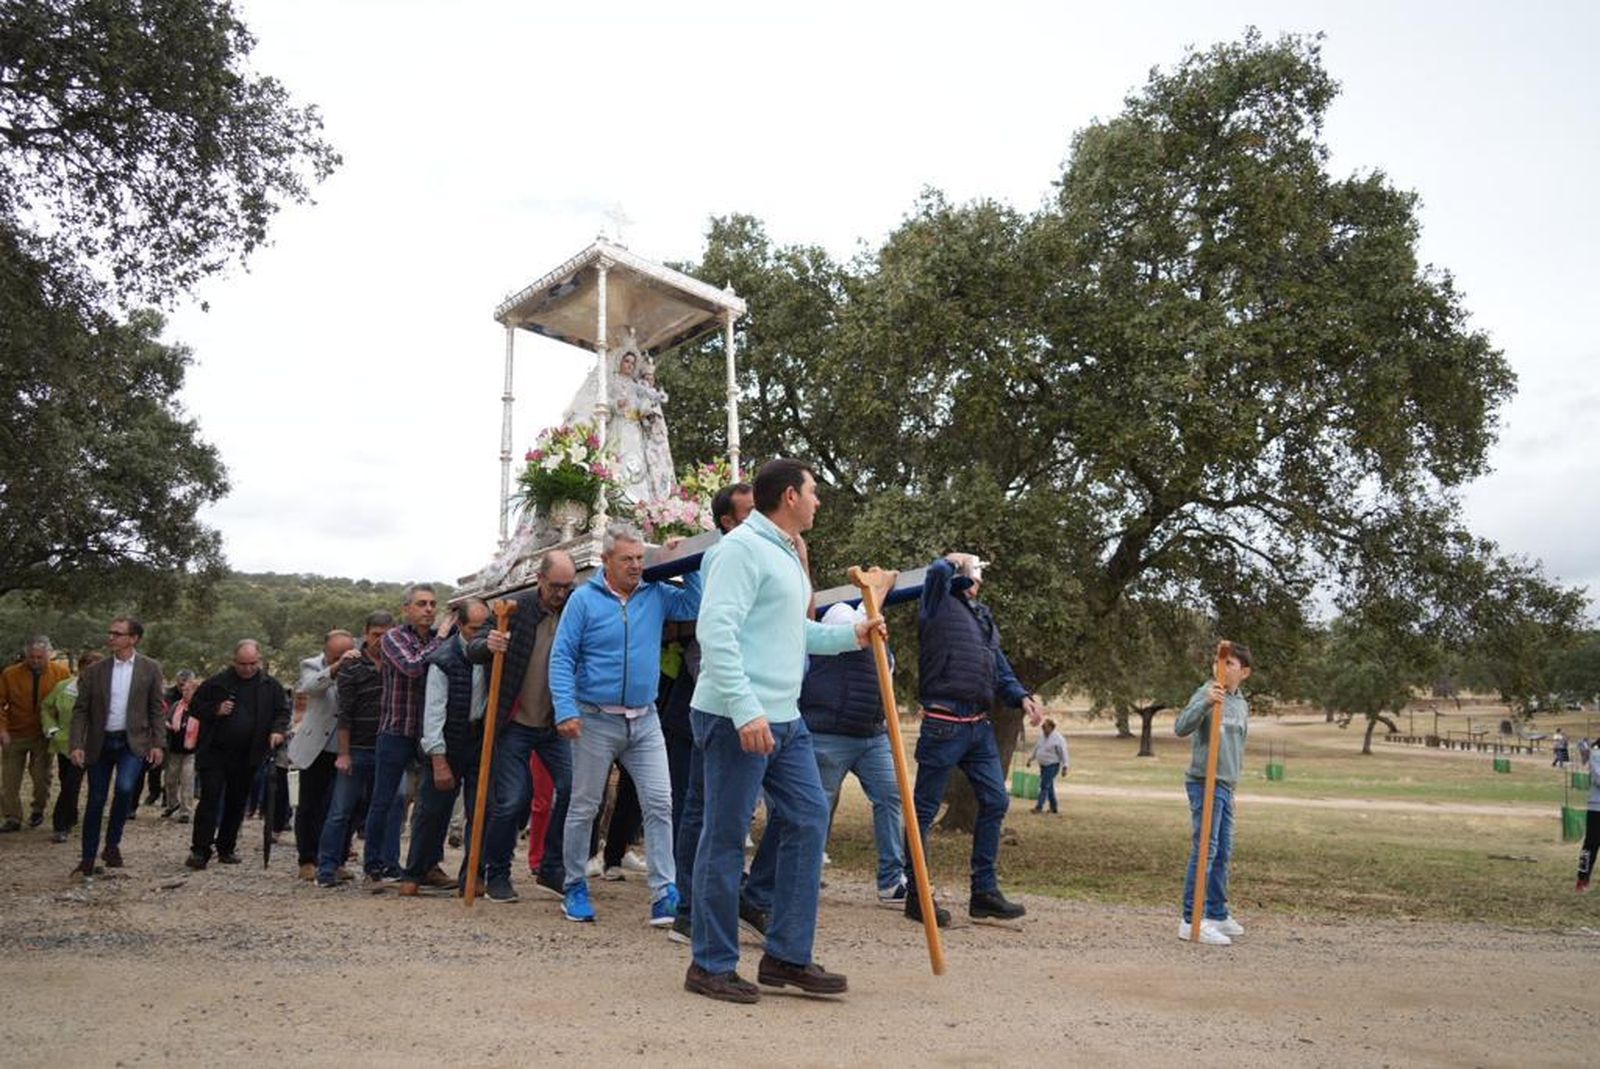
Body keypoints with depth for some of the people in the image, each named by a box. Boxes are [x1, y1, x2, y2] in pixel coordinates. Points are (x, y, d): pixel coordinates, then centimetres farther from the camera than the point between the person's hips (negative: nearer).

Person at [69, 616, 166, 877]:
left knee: (124, 787, -23)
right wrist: (77, 745, -7)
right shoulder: (94, 670, 2)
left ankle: (113, 843, -2)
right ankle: (88, 859, 21)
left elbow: (156, 709, 1)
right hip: (100, 743, 2)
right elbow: (81, 710, 3)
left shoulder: (150, 668, -1)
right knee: (96, 801, 7)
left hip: (133, 741, -2)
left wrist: (158, 743, -6)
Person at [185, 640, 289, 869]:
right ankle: (199, 850, -3)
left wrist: (278, 730, -9)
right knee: (210, 800, -7)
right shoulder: (218, 682, 0)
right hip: (214, 754, -2)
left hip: (247, 758, 2)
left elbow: (283, 711, 10)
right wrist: (216, 710, -12)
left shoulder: (271, 686, 4)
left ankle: (226, 848, 22)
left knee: (237, 804, 10)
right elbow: (195, 705, 7)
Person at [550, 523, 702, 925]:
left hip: (645, 721, 3)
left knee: (659, 803, -3)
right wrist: (566, 709, -16)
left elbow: (697, 605, -6)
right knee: (584, 807, 8)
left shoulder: (656, 595, 5)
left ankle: (665, 893, 1)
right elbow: (562, 657, -7)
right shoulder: (584, 599, -4)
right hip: (596, 721, -3)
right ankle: (575, 888, 24)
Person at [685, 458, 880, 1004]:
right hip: (736, 717, -10)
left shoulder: (786, 554, 19)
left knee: (807, 820, 10)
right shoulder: (742, 548, -12)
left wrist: (851, 635, 20)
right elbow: (716, 631, -22)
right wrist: (745, 709, -27)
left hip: (784, 718, 10)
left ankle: (787, 955, 19)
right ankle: (711, 966, 13)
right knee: (725, 838, 0)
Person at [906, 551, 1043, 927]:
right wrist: (957, 562, -1)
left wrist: (1022, 697, 5)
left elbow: (1000, 667, 22)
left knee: (995, 801, 8)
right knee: (925, 808, 1)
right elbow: (939, 570, -23)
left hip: (980, 725, 8)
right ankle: (917, 895, 11)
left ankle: (985, 891, 19)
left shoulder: (983, 616, 21)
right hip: (944, 723, -8)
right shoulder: (940, 604, -2)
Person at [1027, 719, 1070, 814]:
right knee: (1049, 787, 11)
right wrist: (1030, 759, 23)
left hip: (1052, 766, -8)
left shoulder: (1058, 738, -14)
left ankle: (1039, 807, -15)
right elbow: (1036, 749, 22)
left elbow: (1063, 753, -15)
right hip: (1043, 765, 8)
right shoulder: (1042, 737, 9)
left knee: (1044, 786, -13)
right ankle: (1053, 808, 19)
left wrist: (1065, 767, -19)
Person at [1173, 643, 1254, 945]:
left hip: (1227, 786, 8)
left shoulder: (1242, 704, 13)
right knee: (1204, 851, -8)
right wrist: (1206, 703, -38)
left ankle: (1218, 915, 26)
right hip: (1204, 783, -8)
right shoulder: (1207, 693, -11)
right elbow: (1180, 728, -24)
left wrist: (1235, 770, 17)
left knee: (1223, 854, 14)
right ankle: (1191, 921, -5)